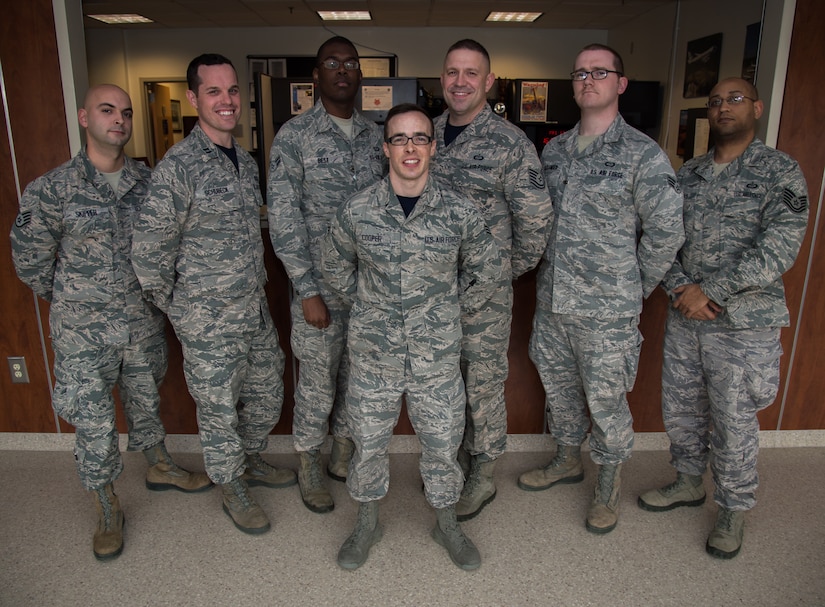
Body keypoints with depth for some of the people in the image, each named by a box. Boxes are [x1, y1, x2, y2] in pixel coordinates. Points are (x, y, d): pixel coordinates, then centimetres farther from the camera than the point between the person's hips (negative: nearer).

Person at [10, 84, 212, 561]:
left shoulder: (148, 181, -2)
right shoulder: (52, 188, -12)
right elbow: (30, 259, -2)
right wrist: (74, 300, 6)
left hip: (144, 320, 3)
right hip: (83, 330, -3)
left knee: (146, 400, 21)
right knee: (93, 421, 7)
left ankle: (160, 468, 45)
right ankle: (108, 510, 27)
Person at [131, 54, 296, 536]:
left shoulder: (246, 160, 8)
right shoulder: (179, 165, -17)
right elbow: (149, 248, -15)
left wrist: (256, 285, 15)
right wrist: (176, 306, -6)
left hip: (255, 309, 7)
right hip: (209, 319, -7)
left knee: (268, 396, 20)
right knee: (219, 409, 10)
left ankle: (250, 461, 46)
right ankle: (235, 491, 32)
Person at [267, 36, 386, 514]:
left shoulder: (376, 136, 8)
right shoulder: (294, 136, -6)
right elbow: (284, 219, -10)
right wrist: (308, 289, -15)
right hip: (320, 283, -4)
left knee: (358, 376, 16)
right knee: (317, 384, 7)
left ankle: (344, 458, 38)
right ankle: (309, 469, 30)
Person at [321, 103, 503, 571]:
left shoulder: (459, 212, -9)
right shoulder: (357, 212, -8)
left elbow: (488, 270, 6)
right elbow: (335, 266, 10)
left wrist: (454, 309, 6)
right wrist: (368, 303, 6)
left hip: (438, 356, 0)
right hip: (373, 355, 0)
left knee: (443, 445, 14)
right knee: (370, 444, 15)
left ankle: (447, 524, 41)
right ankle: (368, 523, 41)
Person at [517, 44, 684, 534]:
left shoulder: (644, 154, -9)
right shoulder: (554, 151, 8)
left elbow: (666, 232, -7)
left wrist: (634, 290, -2)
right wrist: (550, 270, 11)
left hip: (607, 310, -5)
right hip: (551, 300, 6)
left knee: (607, 401, 7)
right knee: (559, 387, 20)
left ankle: (609, 484, 31)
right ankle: (568, 460, 43)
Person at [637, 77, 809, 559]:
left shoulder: (780, 171, -6)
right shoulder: (689, 172, 9)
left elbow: (780, 248, -17)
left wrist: (709, 291, -19)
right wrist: (680, 287, -11)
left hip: (744, 324, -5)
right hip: (684, 318, 5)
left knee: (733, 422, 6)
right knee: (680, 408, 16)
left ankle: (735, 510, 28)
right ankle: (690, 483, 40)